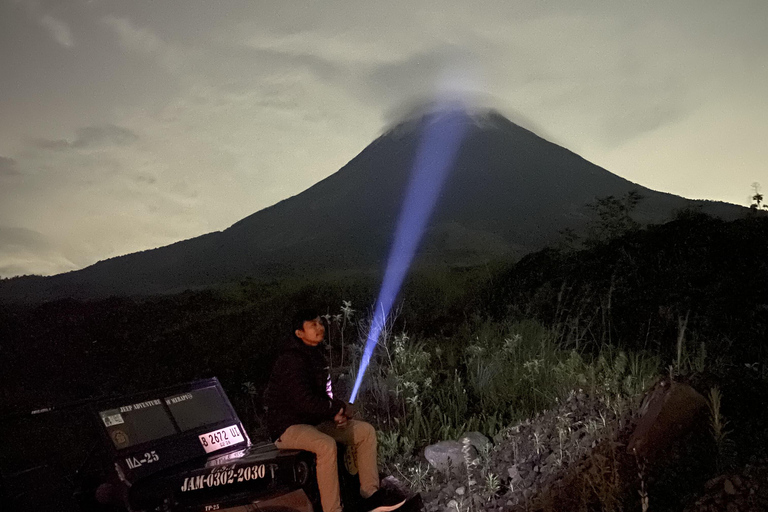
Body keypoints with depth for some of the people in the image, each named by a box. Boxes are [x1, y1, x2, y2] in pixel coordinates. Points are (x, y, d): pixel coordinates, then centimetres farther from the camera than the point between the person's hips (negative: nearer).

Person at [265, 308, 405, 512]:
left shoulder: (316, 356, 9)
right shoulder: (291, 361, -20)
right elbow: (305, 402, -28)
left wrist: (337, 411, -7)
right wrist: (341, 408, -16)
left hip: (315, 420, 9)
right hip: (287, 426, -9)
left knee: (366, 431, -1)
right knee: (326, 445, -37)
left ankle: (370, 494, 0)